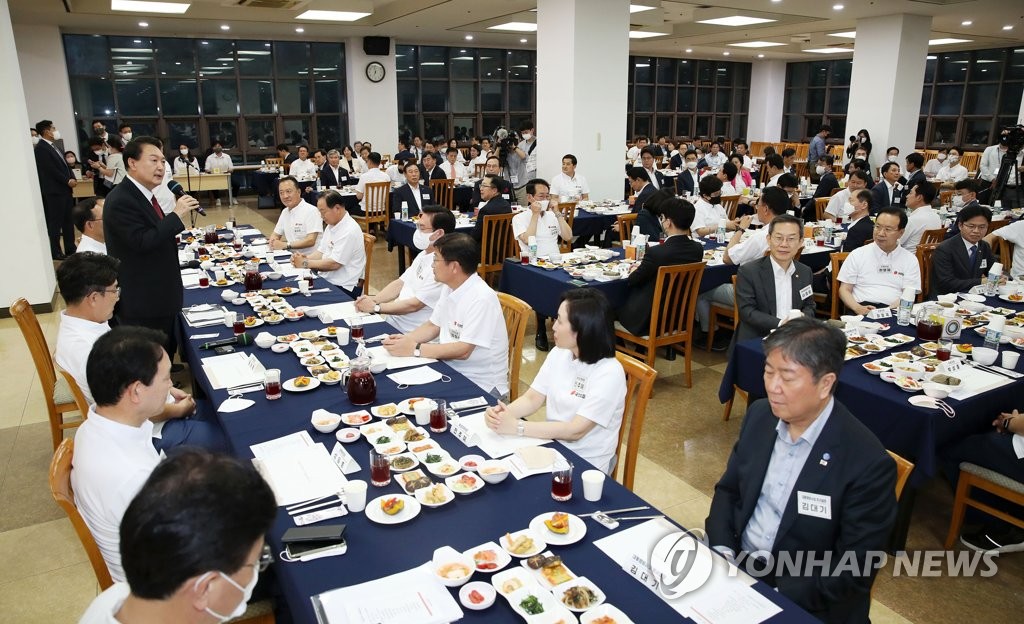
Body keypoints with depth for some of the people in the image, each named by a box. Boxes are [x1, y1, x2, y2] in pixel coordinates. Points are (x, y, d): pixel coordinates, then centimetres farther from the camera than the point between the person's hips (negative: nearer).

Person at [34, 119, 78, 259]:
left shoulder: (52, 146, 15)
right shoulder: (41, 148, -13)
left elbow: (64, 165, 16)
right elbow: (51, 170, -18)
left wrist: (72, 178, 0)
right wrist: (68, 181, -12)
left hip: (65, 189, 9)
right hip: (54, 191, -9)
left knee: (68, 220, 13)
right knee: (55, 222, -2)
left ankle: (70, 248, 21)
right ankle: (55, 252, 6)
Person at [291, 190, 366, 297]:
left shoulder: (349, 230, -18)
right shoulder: (331, 225, 13)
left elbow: (334, 264, -21)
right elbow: (321, 252, 17)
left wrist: (305, 263, -12)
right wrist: (305, 257, -3)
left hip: (343, 288, -9)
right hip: (326, 279, 9)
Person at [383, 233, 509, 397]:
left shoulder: (481, 299, -22)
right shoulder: (449, 287, 5)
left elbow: (463, 350, -25)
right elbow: (433, 326, 15)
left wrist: (414, 349, -21)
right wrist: (405, 339, -3)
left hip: (480, 383, -8)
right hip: (450, 368, 8)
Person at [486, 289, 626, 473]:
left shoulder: (609, 373, -21)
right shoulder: (559, 353, 0)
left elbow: (575, 430, -24)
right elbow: (531, 399, 1)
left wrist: (517, 427, -25)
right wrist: (502, 412, -19)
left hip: (585, 464, -6)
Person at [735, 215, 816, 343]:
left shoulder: (805, 272, 10)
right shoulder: (748, 272, -7)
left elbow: (809, 307, 17)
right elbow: (747, 312, -12)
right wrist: (780, 324, -24)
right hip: (755, 340, -4)